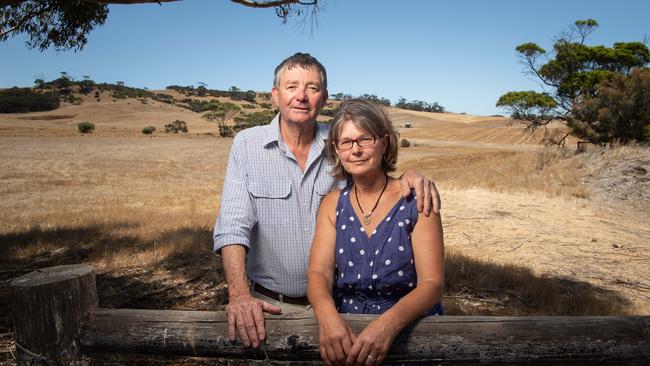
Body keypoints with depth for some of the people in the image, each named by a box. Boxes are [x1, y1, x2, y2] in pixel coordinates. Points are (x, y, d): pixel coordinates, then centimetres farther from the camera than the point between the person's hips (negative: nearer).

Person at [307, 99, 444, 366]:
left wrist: (388, 324, -27)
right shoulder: (332, 204, 4)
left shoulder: (416, 201, -5)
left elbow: (432, 283, -10)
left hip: (410, 329, -1)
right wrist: (327, 315, -26)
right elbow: (318, 272, -5)